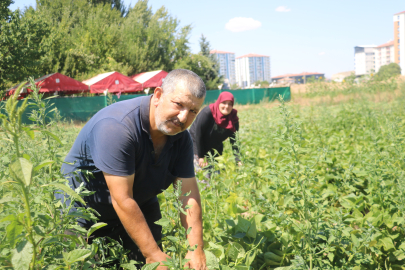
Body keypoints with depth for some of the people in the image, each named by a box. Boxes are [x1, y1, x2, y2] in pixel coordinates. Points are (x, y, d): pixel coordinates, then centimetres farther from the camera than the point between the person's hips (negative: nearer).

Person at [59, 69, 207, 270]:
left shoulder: (181, 137, -11)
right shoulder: (117, 126, -33)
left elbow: (189, 193, -11)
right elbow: (122, 200, -32)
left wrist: (196, 250, -17)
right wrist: (153, 254, -27)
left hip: (141, 208, 6)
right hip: (85, 211, -5)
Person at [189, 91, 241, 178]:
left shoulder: (233, 119, -9)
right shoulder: (207, 112, -23)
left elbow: (234, 141, -10)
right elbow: (197, 133, -20)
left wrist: (238, 160, -22)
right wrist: (201, 156, -17)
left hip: (215, 149, 5)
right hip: (197, 144, -5)